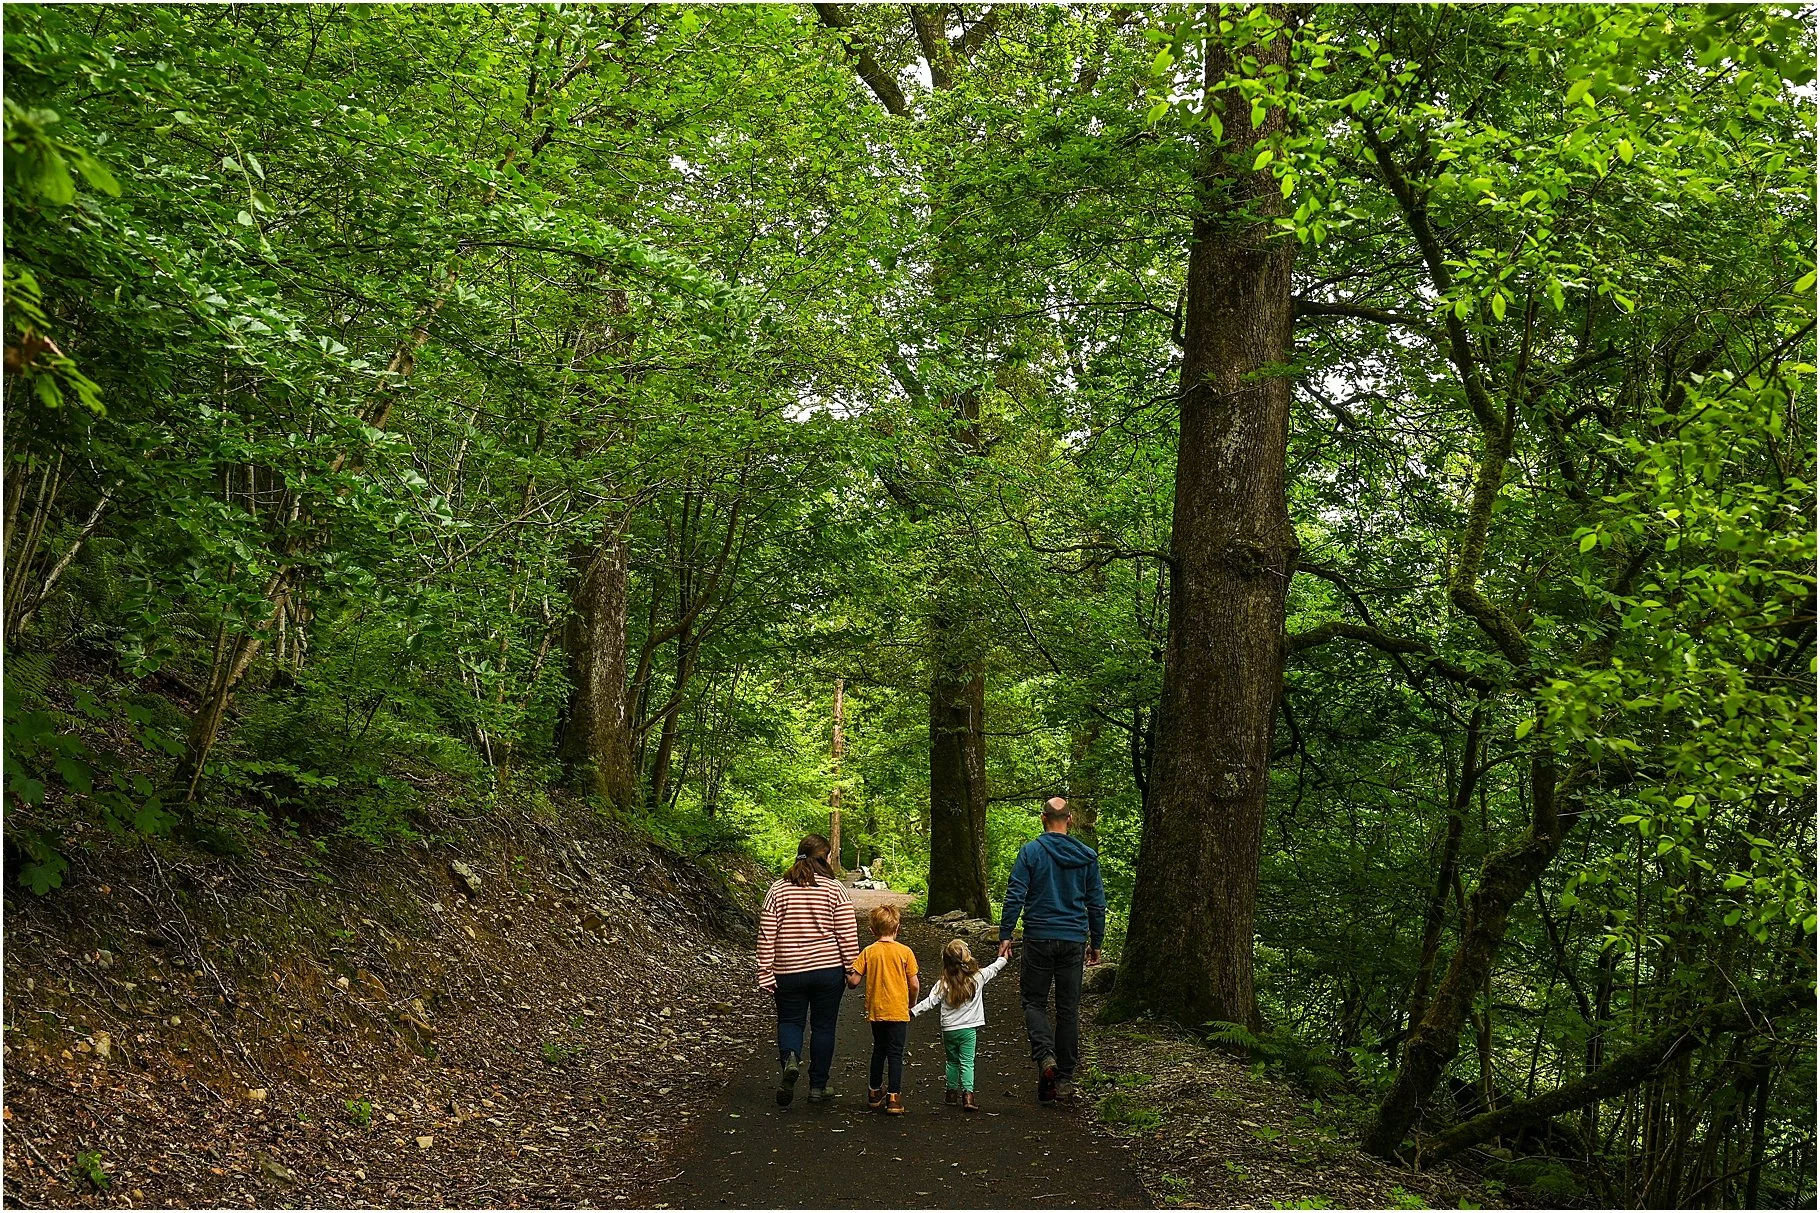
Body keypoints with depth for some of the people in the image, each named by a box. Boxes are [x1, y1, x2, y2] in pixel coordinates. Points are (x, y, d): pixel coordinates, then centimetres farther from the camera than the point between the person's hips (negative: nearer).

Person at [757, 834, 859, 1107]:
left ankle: (789, 1059, -13)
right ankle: (817, 1087, 16)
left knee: (789, 1021, 16)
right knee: (823, 1027, 11)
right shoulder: (834, 889, -7)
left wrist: (765, 973, 3)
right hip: (828, 970, -1)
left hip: (789, 972, 1)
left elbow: (766, 936, -2)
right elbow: (848, 934, -7)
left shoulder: (778, 890, -2)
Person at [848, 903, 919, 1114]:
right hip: (898, 1011, -2)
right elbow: (914, 985, -5)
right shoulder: (905, 952, -7)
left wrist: (847, 977, 16)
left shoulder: (868, 952, -4)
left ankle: (875, 1093, 27)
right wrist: (912, 1004, 12)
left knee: (879, 1050, 18)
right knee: (895, 1053, 2)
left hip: (876, 1010, 2)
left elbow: (854, 981, -7)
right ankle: (894, 1097, -4)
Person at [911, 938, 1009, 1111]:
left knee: (952, 1062, 19)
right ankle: (967, 1094, -13)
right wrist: (1003, 958, 28)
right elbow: (993, 969, 10)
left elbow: (930, 1001, -10)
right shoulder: (978, 977, -6)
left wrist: (913, 1011, -2)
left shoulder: (943, 983, -8)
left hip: (948, 1030, 1)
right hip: (968, 1029, -1)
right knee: (967, 1063, -1)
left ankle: (952, 1092, 26)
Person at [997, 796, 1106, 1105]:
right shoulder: (1087, 856, 4)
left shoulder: (1031, 851, -6)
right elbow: (1097, 903, 8)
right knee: (1069, 1008, 9)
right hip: (1074, 940, 3)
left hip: (1039, 939, -2)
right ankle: (1065, 1078, 11)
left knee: (1034, 1001, 10)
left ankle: (1044, 1054, -14)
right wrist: (1096, 942, 17)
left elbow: (1015, 896, -10)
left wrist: (1005, 935, -5)